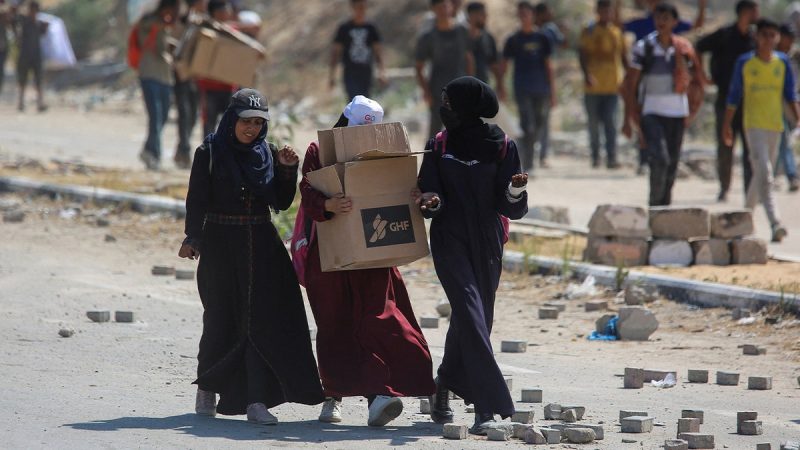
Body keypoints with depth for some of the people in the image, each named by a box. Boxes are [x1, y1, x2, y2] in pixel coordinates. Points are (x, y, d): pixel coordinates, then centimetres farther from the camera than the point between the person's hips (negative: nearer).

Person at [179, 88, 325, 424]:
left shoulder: (267, 154, 8)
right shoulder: (210, 153, -2)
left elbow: (281, 203, 8)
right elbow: (196, 201, -7)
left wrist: (287, 169, -5)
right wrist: (192, 238, -19)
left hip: (262, 246, 3)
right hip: (220, 245, -3)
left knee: (264, 319, -8)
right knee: (222, 320, 5)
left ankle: (256, 401, -11)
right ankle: (207, 388, 27)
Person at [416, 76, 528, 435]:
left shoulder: (502, 147, -1)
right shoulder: (439, 146, 3)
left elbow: (512, 209, -3)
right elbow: (429, 196, 4)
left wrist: (515, 191, -25)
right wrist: (432, 201, -19)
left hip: (487, 244, 1)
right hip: (450, 240, -1)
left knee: (474, 320, 9)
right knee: (470, 314, -16)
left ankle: (443, 390, 33)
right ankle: (487, 408, -23)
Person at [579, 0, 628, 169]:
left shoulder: (617, 32, 11)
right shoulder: (589, 31, 1)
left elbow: (623, 57, 17)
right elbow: (583, 54, -7)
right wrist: (587, 74, -22)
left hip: (612, 86, 1)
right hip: (593, 86, -1)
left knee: (611, 123, -9)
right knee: (593, 123, 6)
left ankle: (611, 158, -12)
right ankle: (595, 156, 18)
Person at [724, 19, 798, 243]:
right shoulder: (744, 63, -1)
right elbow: (734, 95, 5)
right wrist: (727, 124, 5)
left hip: (775, 125, 4)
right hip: (753, 125, -4)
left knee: (761, 174, 13)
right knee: (764, 174, -17)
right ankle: (775, 224, -27)